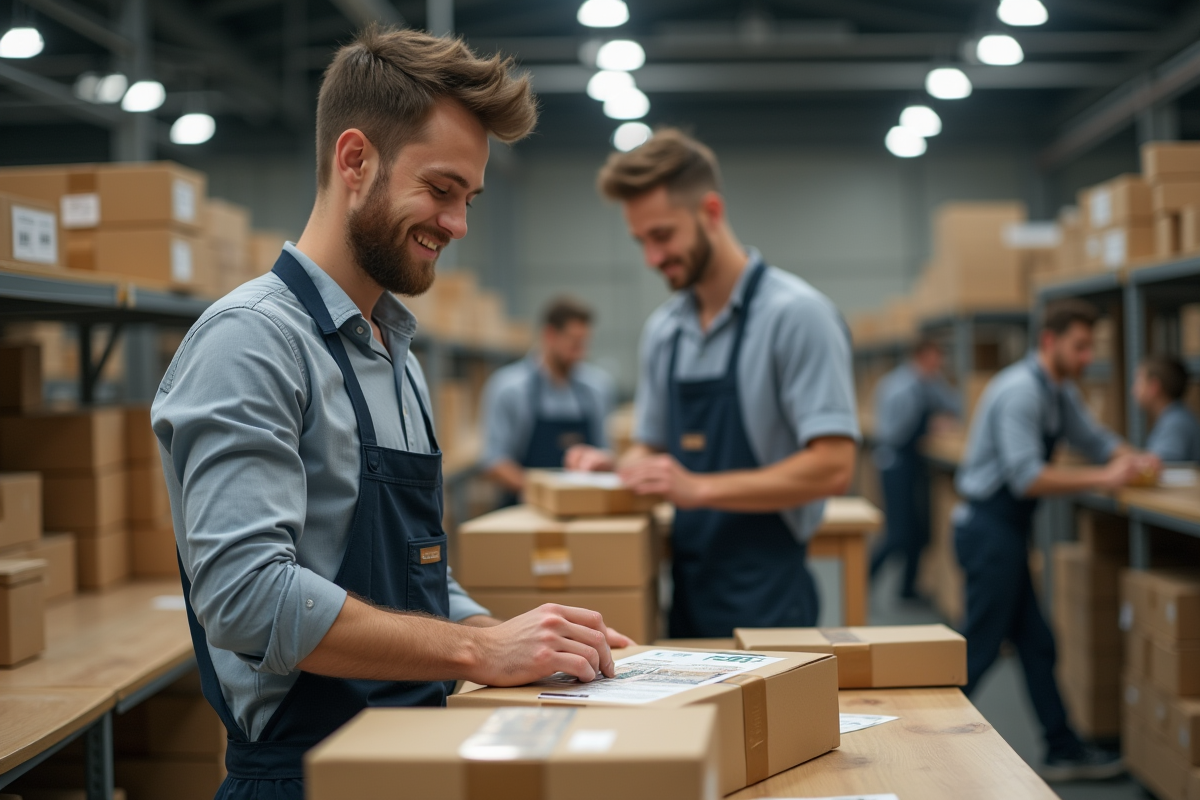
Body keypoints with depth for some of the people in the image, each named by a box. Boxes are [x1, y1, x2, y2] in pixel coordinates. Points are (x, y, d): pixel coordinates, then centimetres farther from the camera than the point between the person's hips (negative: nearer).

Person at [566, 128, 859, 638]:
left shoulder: (796, 314, -12)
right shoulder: (663, 329, 10)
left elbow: (832, 466, -18)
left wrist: (699, 488, -22)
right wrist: (615, 467, -1)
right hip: (686, 588, 6)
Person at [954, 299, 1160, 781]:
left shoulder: (1061, 393, 11)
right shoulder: (1022, 391, -20)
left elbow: (1095, 440, 21)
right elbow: (1026, 478, -27)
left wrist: (1135, 461, 0)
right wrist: (1102, 479, -25)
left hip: (1006, 530, 10)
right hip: (990, 529, -10)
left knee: (1036, 646, 14)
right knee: (980, 650, -5)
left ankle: (1064, 754, 21)